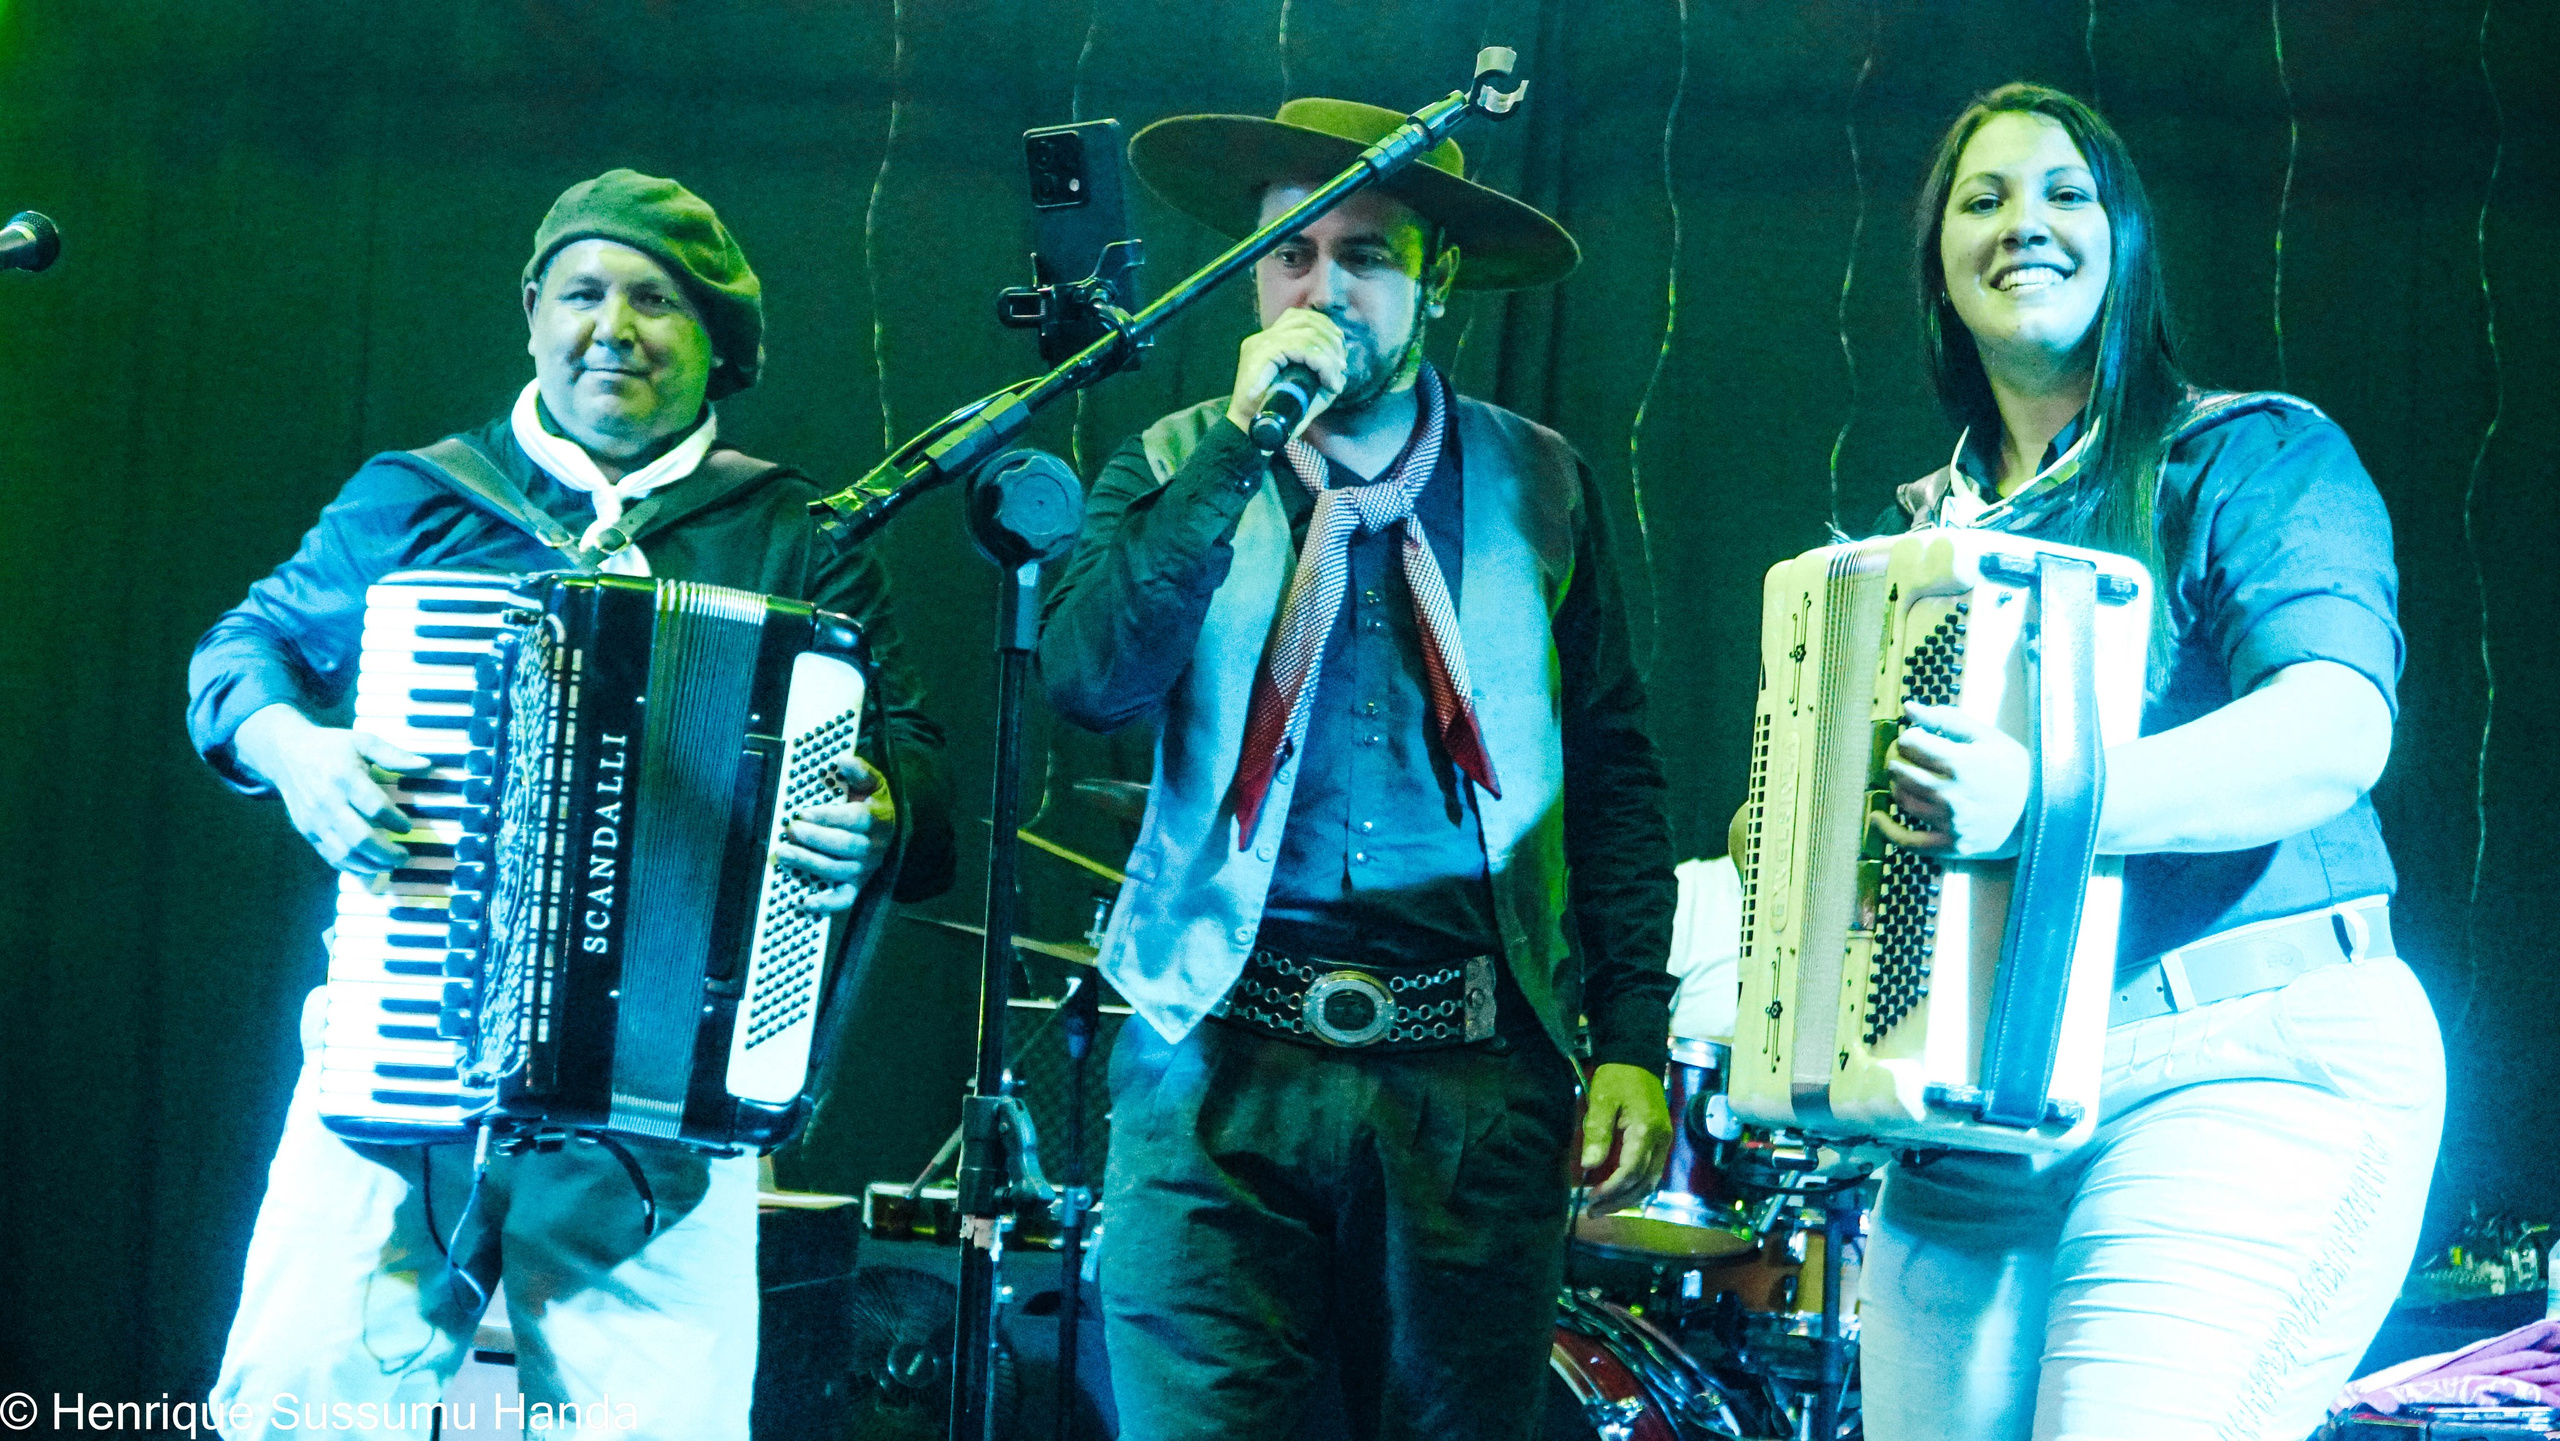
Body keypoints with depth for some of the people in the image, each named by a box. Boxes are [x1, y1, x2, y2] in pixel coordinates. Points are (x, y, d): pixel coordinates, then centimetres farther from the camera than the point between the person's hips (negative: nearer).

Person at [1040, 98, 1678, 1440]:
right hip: (1220, 1072, 0)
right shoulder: (1176, 467, 8)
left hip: (1473, 1082, 1)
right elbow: (1088, 680, -10)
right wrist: (1243, 444, -13)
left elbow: (1612, 776, 9)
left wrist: (1633, 1041, 1)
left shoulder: (1537, 485, 8)